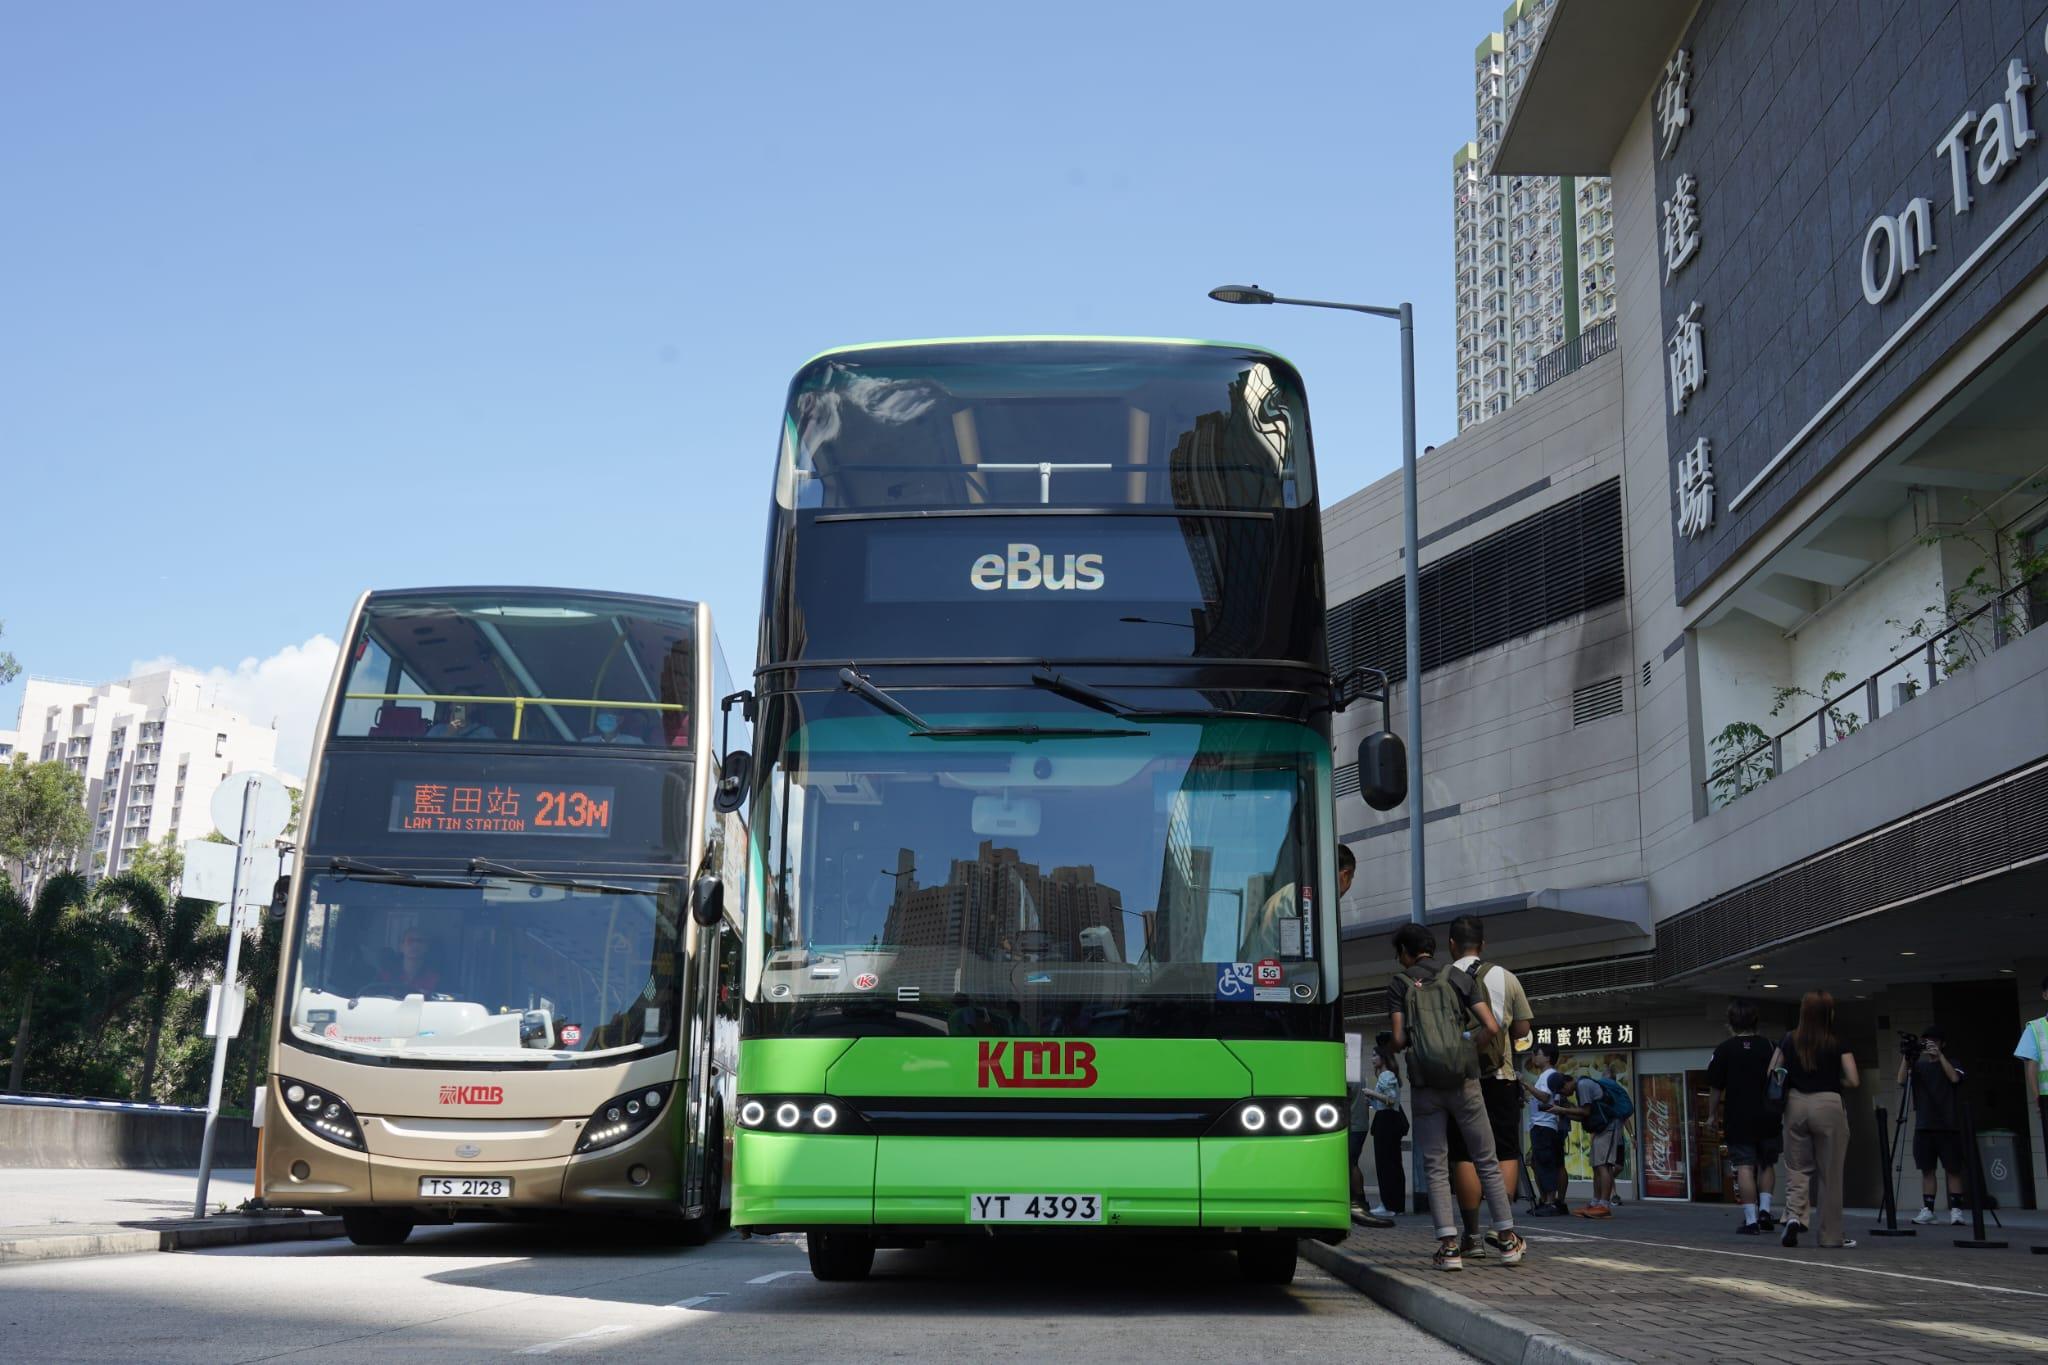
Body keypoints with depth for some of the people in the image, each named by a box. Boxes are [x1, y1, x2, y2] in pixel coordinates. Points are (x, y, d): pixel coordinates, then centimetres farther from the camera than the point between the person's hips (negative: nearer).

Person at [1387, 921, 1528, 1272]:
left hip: (1425, 1085, -1)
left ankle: (1449, 1245, -5)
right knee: (1486, 1161, 10)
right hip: (1464, 1082, 1)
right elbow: (1491, 1027, -2)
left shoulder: (1399, 984, 2)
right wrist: (1467, 1053, 12)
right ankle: (1508, 1240, 12)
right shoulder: (1458, 978, 7)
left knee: (1436, 1168, 3)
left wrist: (1395, 1045, 16)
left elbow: (1399, 1040, -6)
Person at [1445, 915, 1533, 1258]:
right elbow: (1522, 1029, 6)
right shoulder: (1504, 977, 3)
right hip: (1500, 1078, 1)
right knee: (1506, 1152, 6)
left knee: (1464, 1155, 2)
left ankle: (1473, 1235, 0)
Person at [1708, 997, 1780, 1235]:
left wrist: (1712, 1115, 10)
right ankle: (1764, 1209, 9)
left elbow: (1716, 1087, -2)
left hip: (1738, 1118, -3)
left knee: (1745, 1166, -2)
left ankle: (1751, 1220, -6)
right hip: (1768, 1117, 3)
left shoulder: (1725, 1049, -3)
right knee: (1767, 1164, 19)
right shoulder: (1769, 1048, 3)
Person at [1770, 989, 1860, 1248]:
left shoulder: (1788, 1041, 5)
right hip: (1828, 1105, -2)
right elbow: (1854, 1081, -5)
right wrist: (1834, 1082, 13)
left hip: (1795, 1104, 2)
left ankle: (1794, 1216, -12)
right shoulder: (1837, 1045, -3)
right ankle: (1831, 1236, 12)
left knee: (1798, 1169, 12)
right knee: (1830, 1174, 7)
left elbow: (1771, 1075, 5)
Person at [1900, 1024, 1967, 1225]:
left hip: (1948, 1125, -2)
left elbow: (1955, 1078, -13)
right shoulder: (1917, 1064, 12)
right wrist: (1906, 1058, -14)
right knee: (1927, 1169, 2)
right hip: (1924, 1126, 2)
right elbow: (1901, 1080, -3)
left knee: (1953, 1169, -3)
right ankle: (1927, 1210, 4)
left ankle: (1956, 1210, 0)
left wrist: (1939, 1055, -16)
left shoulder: (1949, 1063, 8)